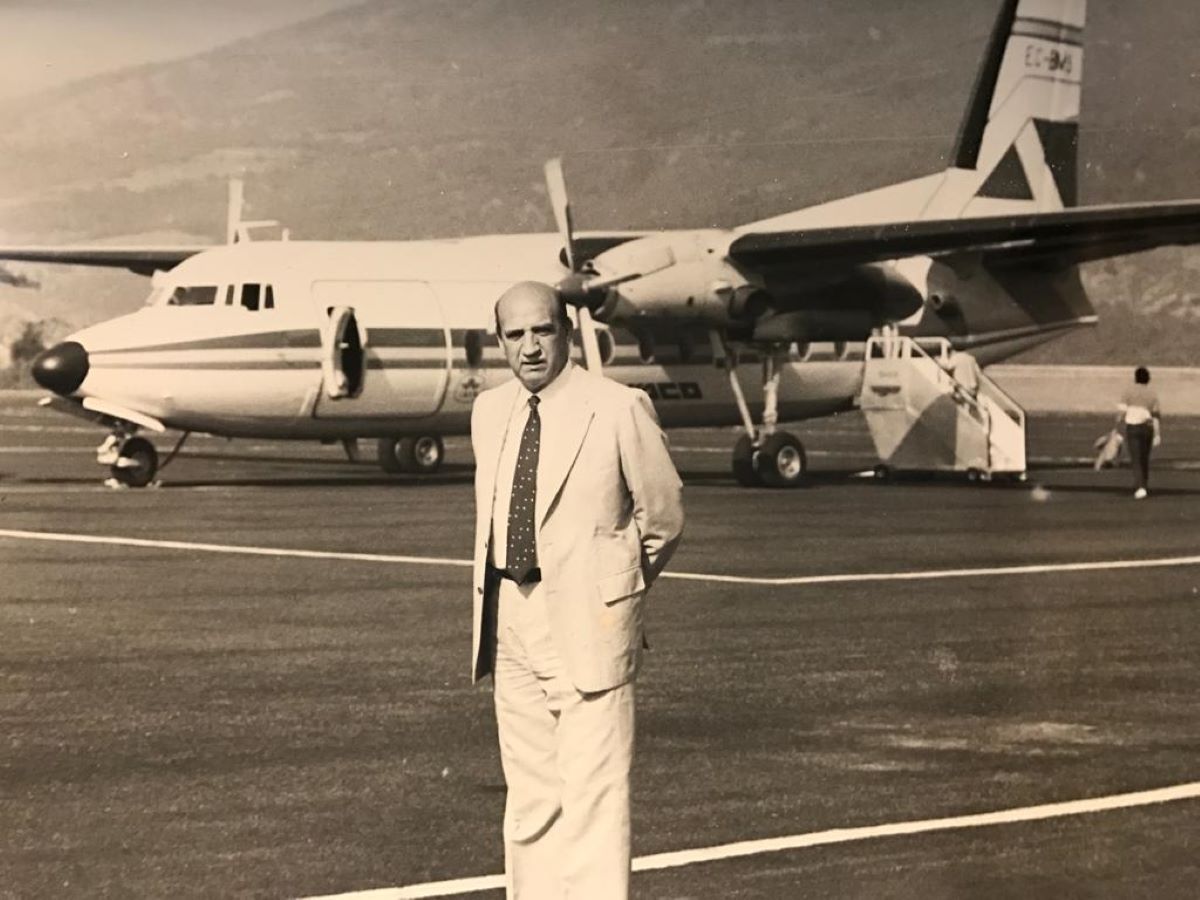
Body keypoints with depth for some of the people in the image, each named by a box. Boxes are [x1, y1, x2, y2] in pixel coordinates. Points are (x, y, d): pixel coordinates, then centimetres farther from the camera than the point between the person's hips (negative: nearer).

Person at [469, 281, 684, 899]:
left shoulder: (619, 409, -9)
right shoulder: (489, 412, 9)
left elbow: (663, 518, 1)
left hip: (586, 619, -6)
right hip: (508, 615, 6)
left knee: (592, 797, -9)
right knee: (528, 795, 11)